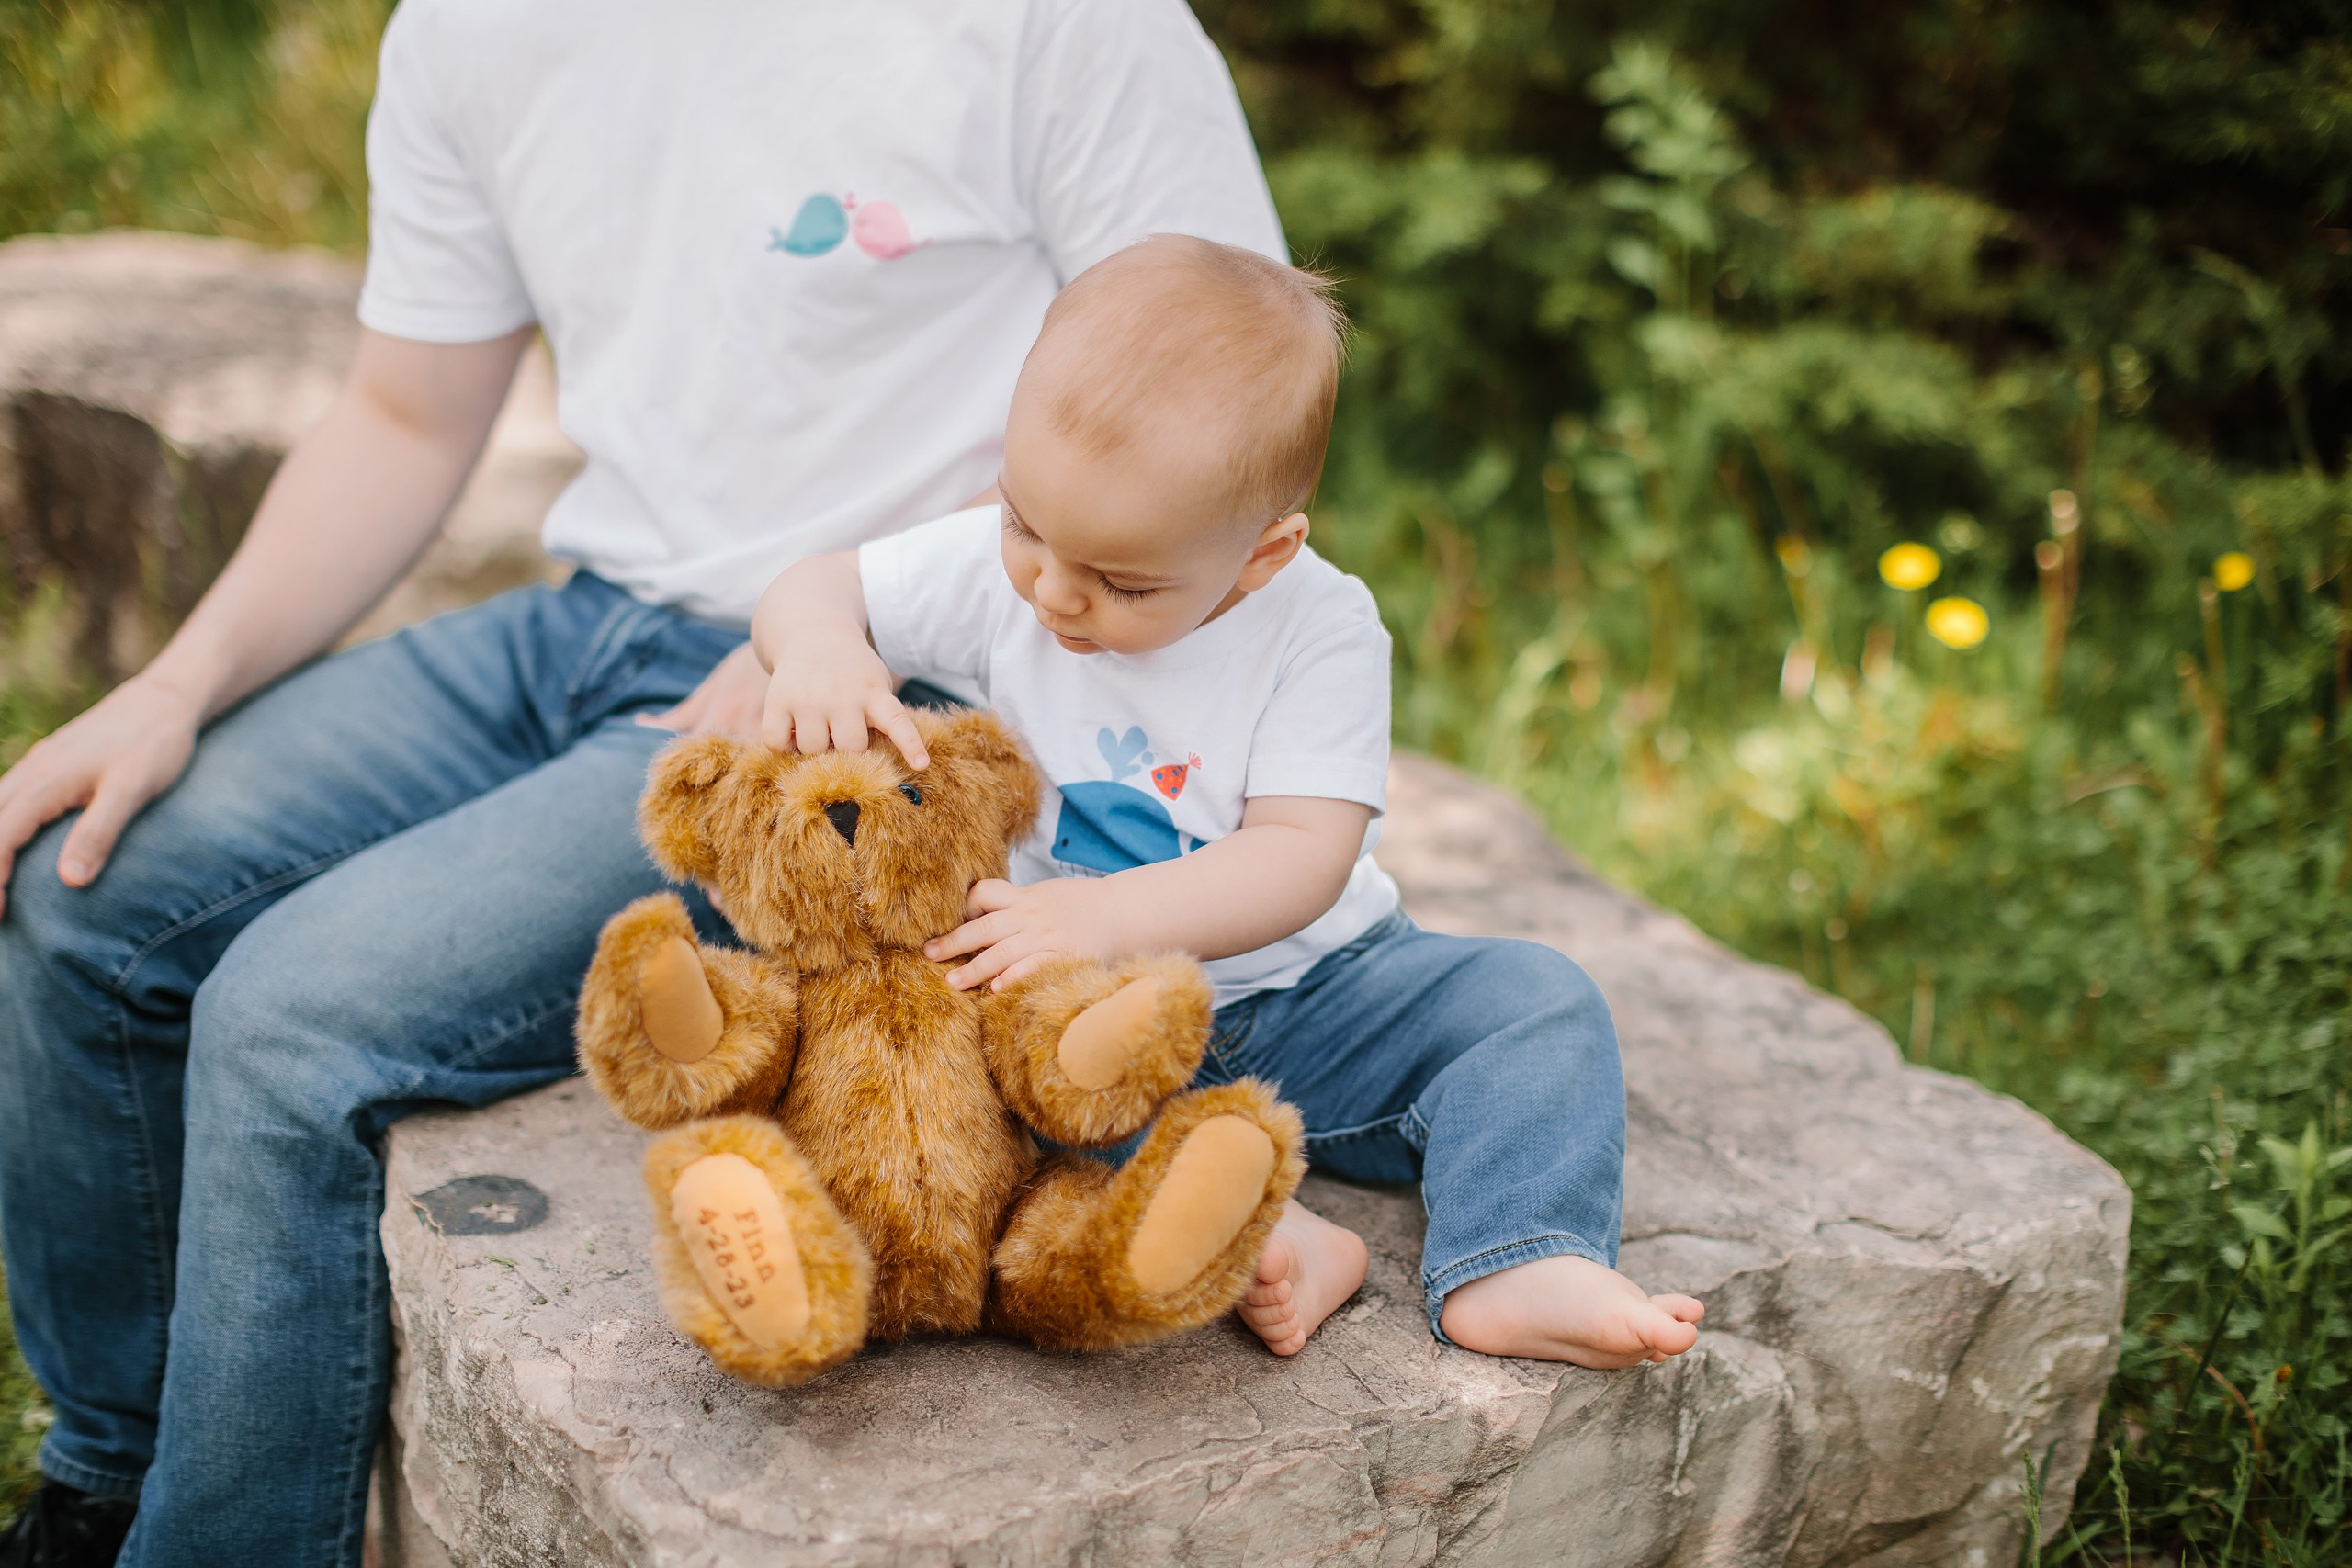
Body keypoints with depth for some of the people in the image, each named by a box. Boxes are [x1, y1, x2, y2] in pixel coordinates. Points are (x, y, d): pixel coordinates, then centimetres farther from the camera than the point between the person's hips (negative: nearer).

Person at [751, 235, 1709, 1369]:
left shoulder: (1320, 628, -17)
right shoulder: (997, 567, -9)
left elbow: (1303, 859, -23)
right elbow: (811, 588, -1)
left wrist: (1103, 915, -37)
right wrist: (819, 650, -27)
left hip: (1301, 987, 0)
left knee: (1534, 998, -19)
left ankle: (1514, 1271, -33)